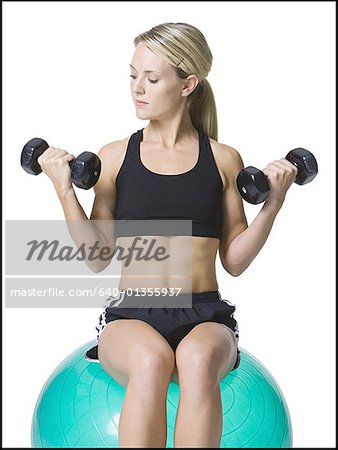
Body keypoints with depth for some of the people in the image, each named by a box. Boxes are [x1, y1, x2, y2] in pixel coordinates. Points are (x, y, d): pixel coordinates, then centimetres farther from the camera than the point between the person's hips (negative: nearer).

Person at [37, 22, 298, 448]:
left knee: (198, 360, -35)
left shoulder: (223, 160, 7)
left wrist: (272, 205, -4)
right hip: (130, 315, 0)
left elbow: (234, 260, 6)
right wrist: (65, 191, -4)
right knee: (151, 360, -35)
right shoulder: (114, 157, 8)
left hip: (205, 316, 0)